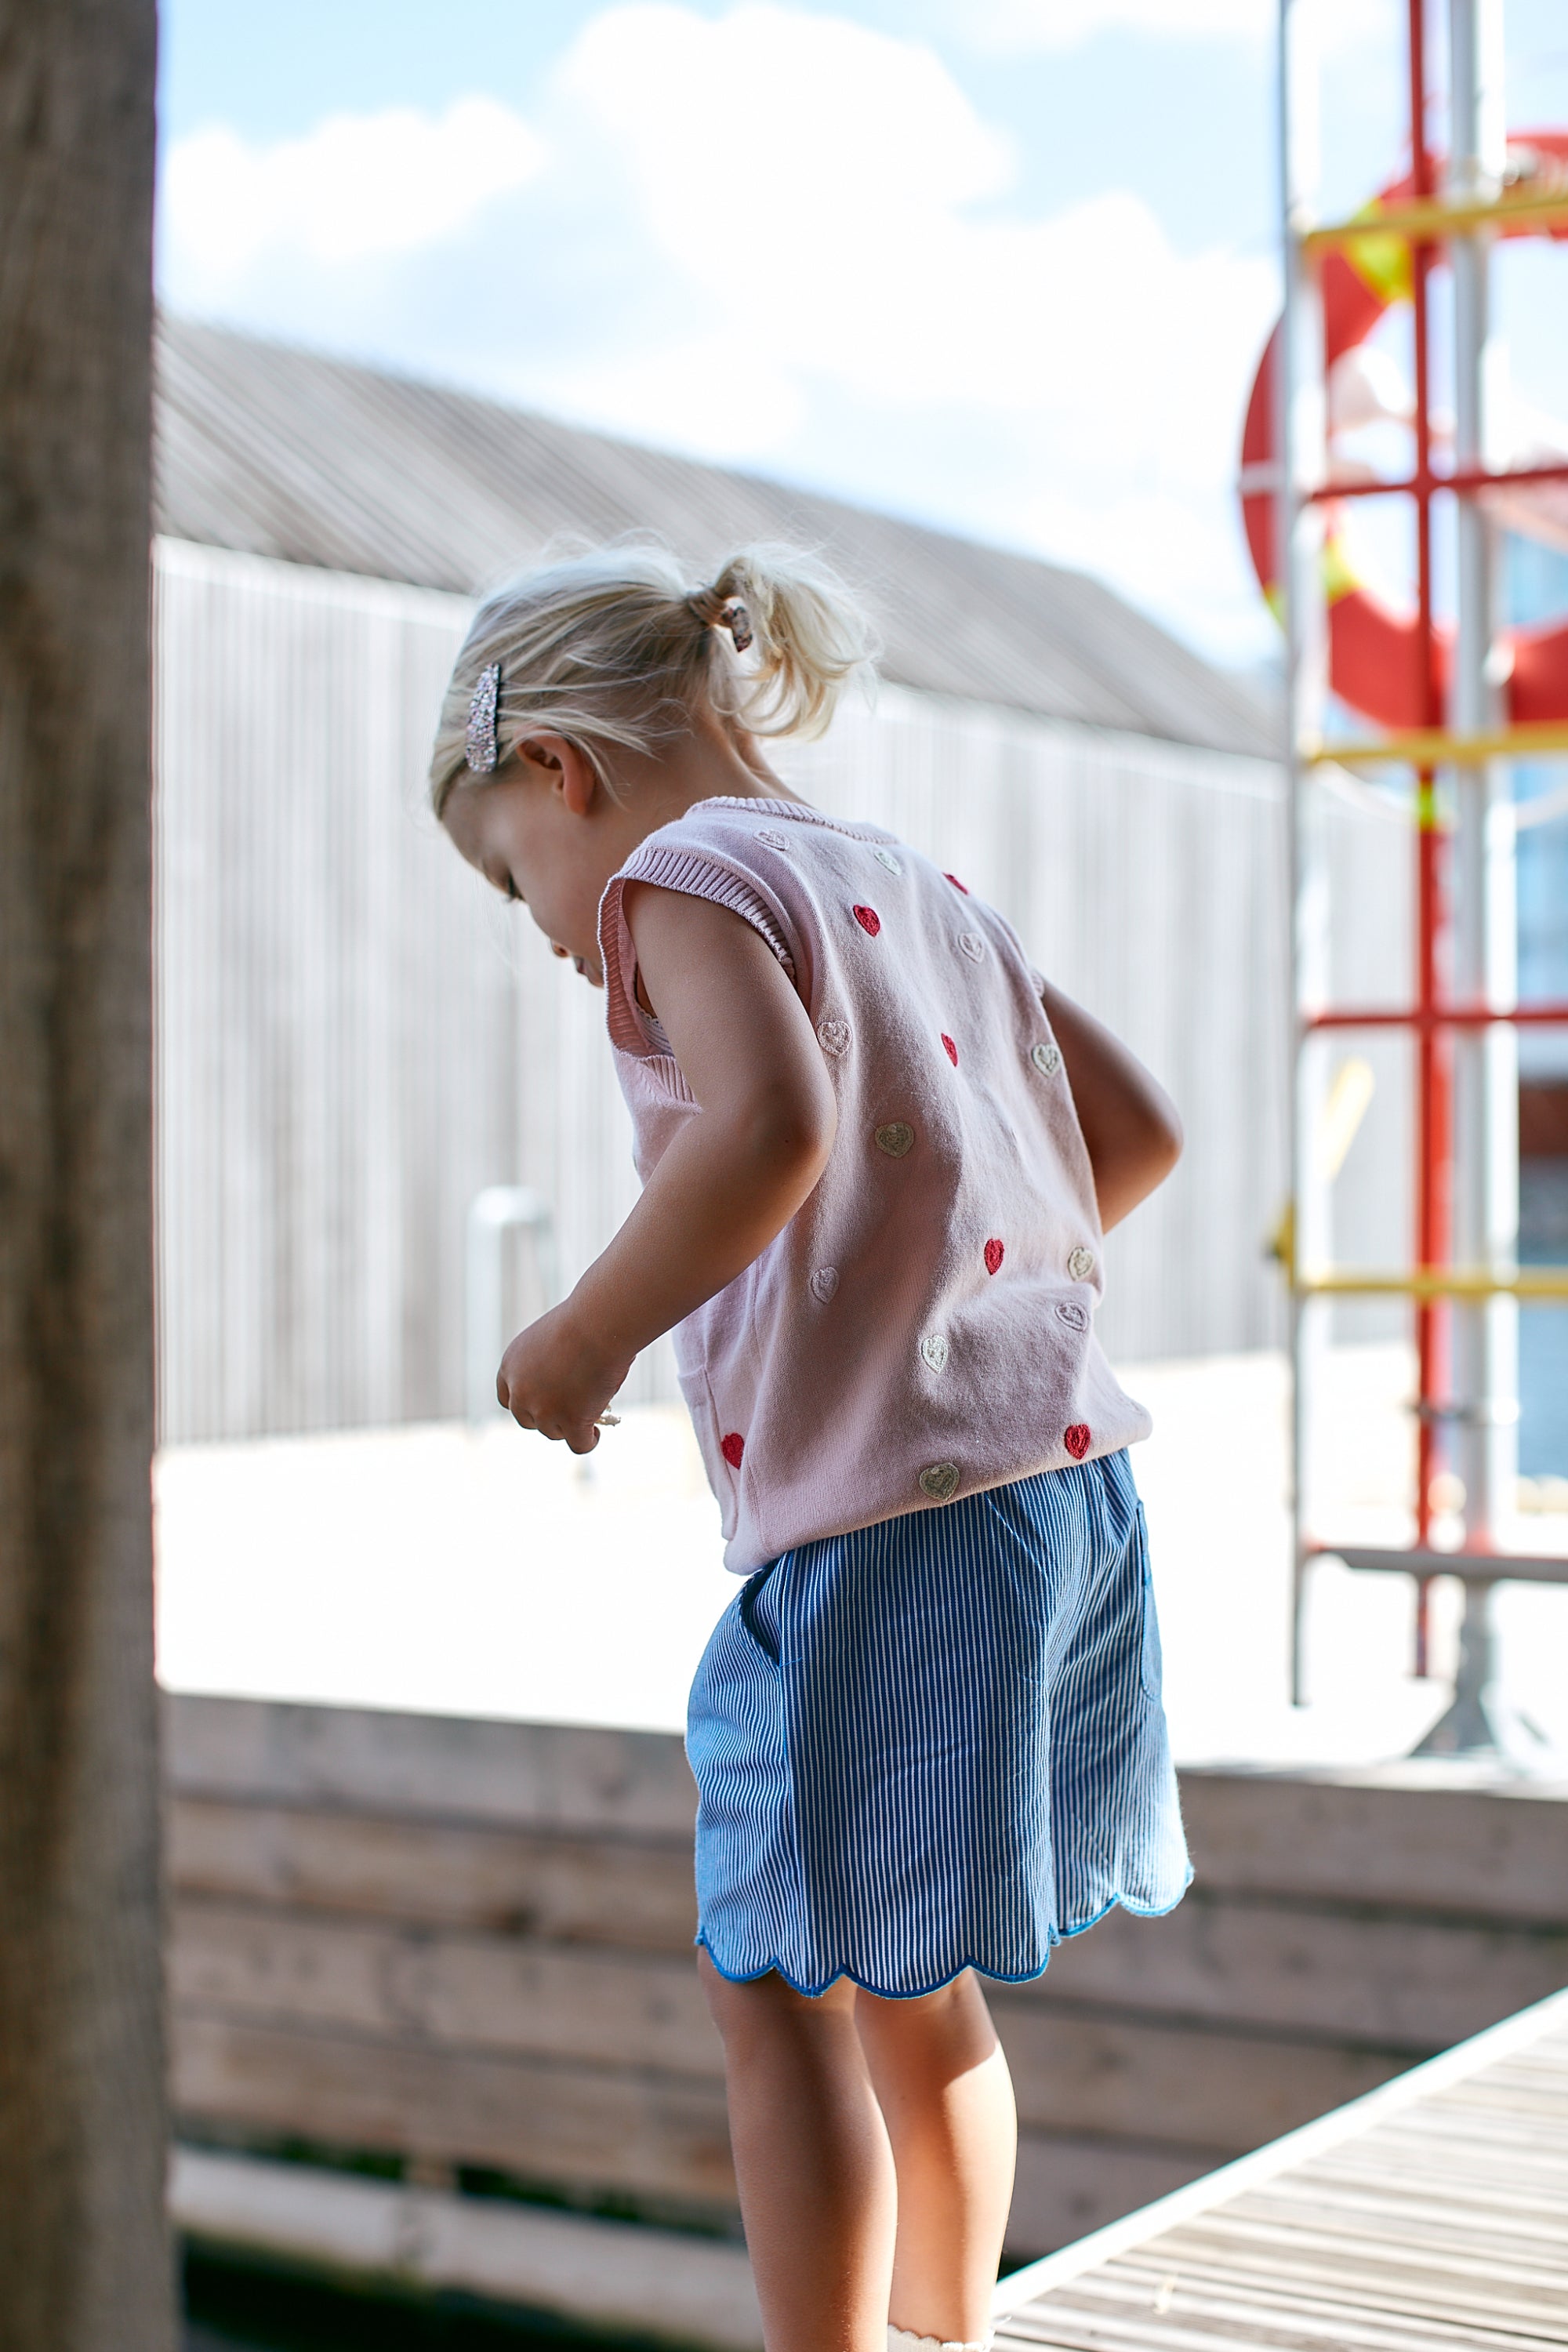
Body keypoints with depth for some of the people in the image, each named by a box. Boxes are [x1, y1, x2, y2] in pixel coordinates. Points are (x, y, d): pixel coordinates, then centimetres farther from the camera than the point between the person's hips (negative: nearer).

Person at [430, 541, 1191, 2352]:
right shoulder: (918, 887, 20)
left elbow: (771, 1124, -25)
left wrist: (583, 1340, -14)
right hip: (1061, 1472, 9)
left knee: (779, 1986, 5)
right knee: (915, 1977, 23)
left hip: (882, 1518, -9)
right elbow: (1136, 1131, 20)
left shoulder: (685, 872, -5)